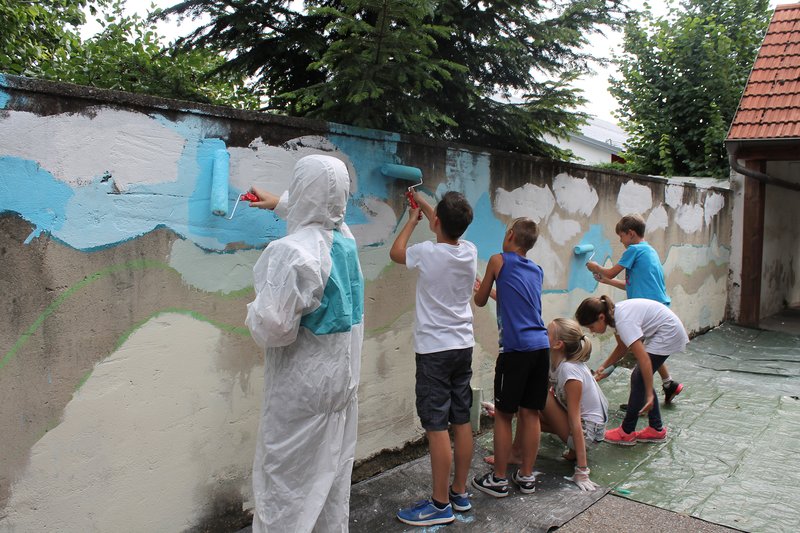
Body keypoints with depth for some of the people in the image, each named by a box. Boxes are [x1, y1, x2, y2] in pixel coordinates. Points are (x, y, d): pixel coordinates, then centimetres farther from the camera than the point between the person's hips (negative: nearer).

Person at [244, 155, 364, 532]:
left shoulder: (292, 252, -23)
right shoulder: (345, 237, 1)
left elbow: (273, 328, -24)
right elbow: (319, 215, 26)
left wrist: (255, 305, -3)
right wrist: (279, 205, 39)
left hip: (302, 387, -7)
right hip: (344, 378, 8)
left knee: (285, 482, 4)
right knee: (334, 472, 19)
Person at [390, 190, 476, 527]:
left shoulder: (428, 253, -17)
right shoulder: (470, 251, -1)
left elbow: (396, 252, 6)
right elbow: (449, 231, 23)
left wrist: (412, 219, 19)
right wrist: (422, 203, 33)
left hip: (434, 350, -7)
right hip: (463, 346, 7)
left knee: (437, 428, -2)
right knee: (462, 422, 12)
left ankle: (441, 505, 5)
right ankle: (460, 493, 25)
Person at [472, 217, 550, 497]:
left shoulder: (499, 261, 0)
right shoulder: (537, 270, 16)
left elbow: (480, 301, 9)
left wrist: (481, 288, 29)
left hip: (515, 348, -6)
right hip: (541, 346, 6)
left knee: (503, 414, 4)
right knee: (530, 413, 12)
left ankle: (499, 479, 12)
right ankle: (527, 475, 21)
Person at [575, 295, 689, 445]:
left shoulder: (624, 320, -30)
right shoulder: (616, 313, -2)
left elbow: (644, 359, -31)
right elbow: (622, 347, 12)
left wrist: (649, 395, -28)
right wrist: (604, 366, 2)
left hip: (668, 333, -9)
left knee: (639, 379, -5)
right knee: (641, 378, 10)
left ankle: (627, 432, 6)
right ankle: (656, 428, 19)